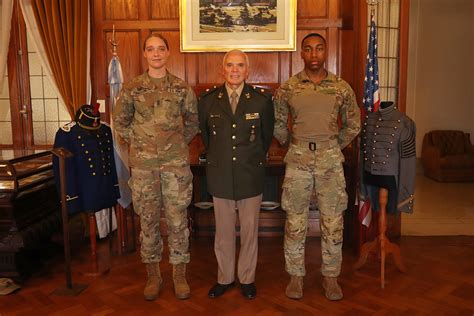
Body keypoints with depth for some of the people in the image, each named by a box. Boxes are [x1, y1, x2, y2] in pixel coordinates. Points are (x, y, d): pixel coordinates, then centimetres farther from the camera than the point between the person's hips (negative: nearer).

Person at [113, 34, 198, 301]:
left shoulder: (181, 88, 3)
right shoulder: (132, 88, 2)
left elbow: (193, 121, 13)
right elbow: (120, 122, 13)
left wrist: (179, 143, 8)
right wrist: (137, 142, 7)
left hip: (176, 163, 0)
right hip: (143, 164, 1)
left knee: (178, 219, 4)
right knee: (148, 219, 8)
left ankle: (180, 274, 19)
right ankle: (153, 275, 24)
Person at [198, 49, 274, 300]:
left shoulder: (262, 100, -4)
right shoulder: (208, 100, 0)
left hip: (251, 175, -1)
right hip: (220, 175, 1)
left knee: (249, 230, 10)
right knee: (223, 230, 11)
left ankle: (247, 278, 27)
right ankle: (225, 278, 28)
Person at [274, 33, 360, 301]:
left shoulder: (342, 88, 3)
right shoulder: (288, 88, 2)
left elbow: (353, 125, 13)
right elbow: (278, 124, 12)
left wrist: (335, 147, 9)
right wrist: (293, 145, 7)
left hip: (331, 159, 1)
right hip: (298, 159, 0)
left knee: (333, 221, 6)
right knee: (295, 221, 6)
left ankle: (331, 276, 23)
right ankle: (296, 275, 22)